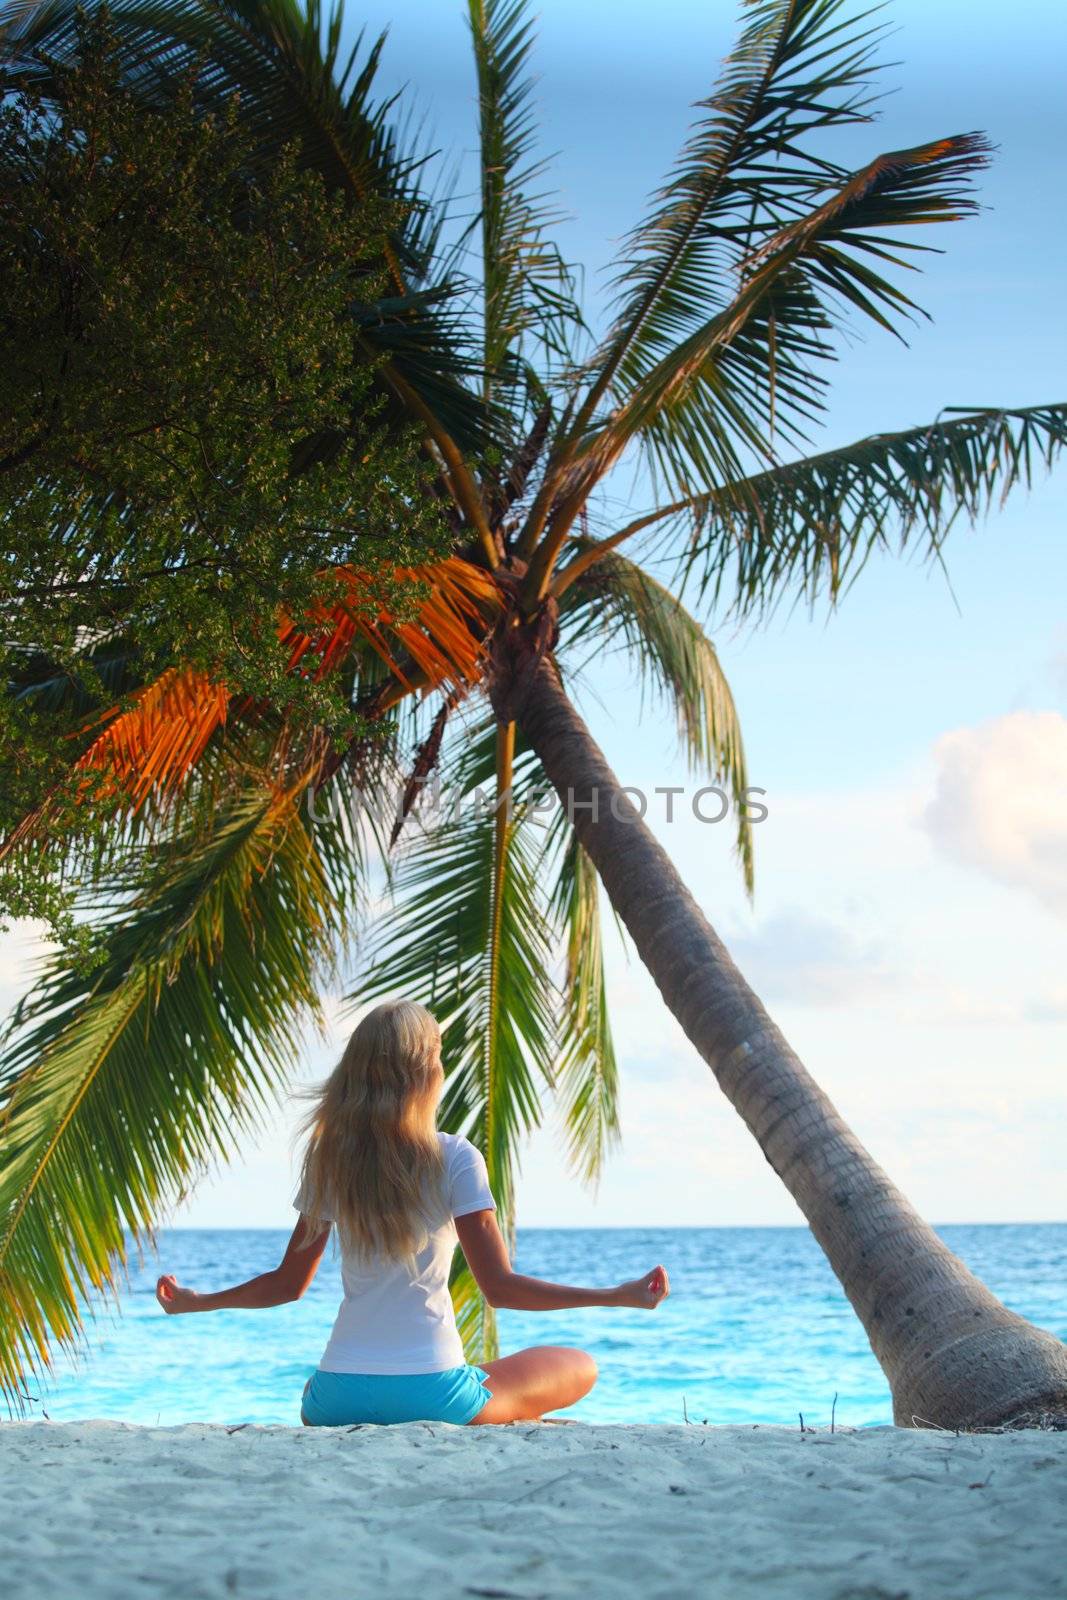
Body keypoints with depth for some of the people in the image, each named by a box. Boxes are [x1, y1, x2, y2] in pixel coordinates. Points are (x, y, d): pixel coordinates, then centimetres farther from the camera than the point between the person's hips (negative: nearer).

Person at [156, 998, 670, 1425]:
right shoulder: (453, 1158, -8)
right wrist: (619, 1296, -7)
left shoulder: (330, 1161, 3)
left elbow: (287, 1283, 11)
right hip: (430, 1392, -3)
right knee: (579, 1368, 19)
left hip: (336, 1400, 3)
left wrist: (193, 1302, 28)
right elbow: (499, 1287, -10)